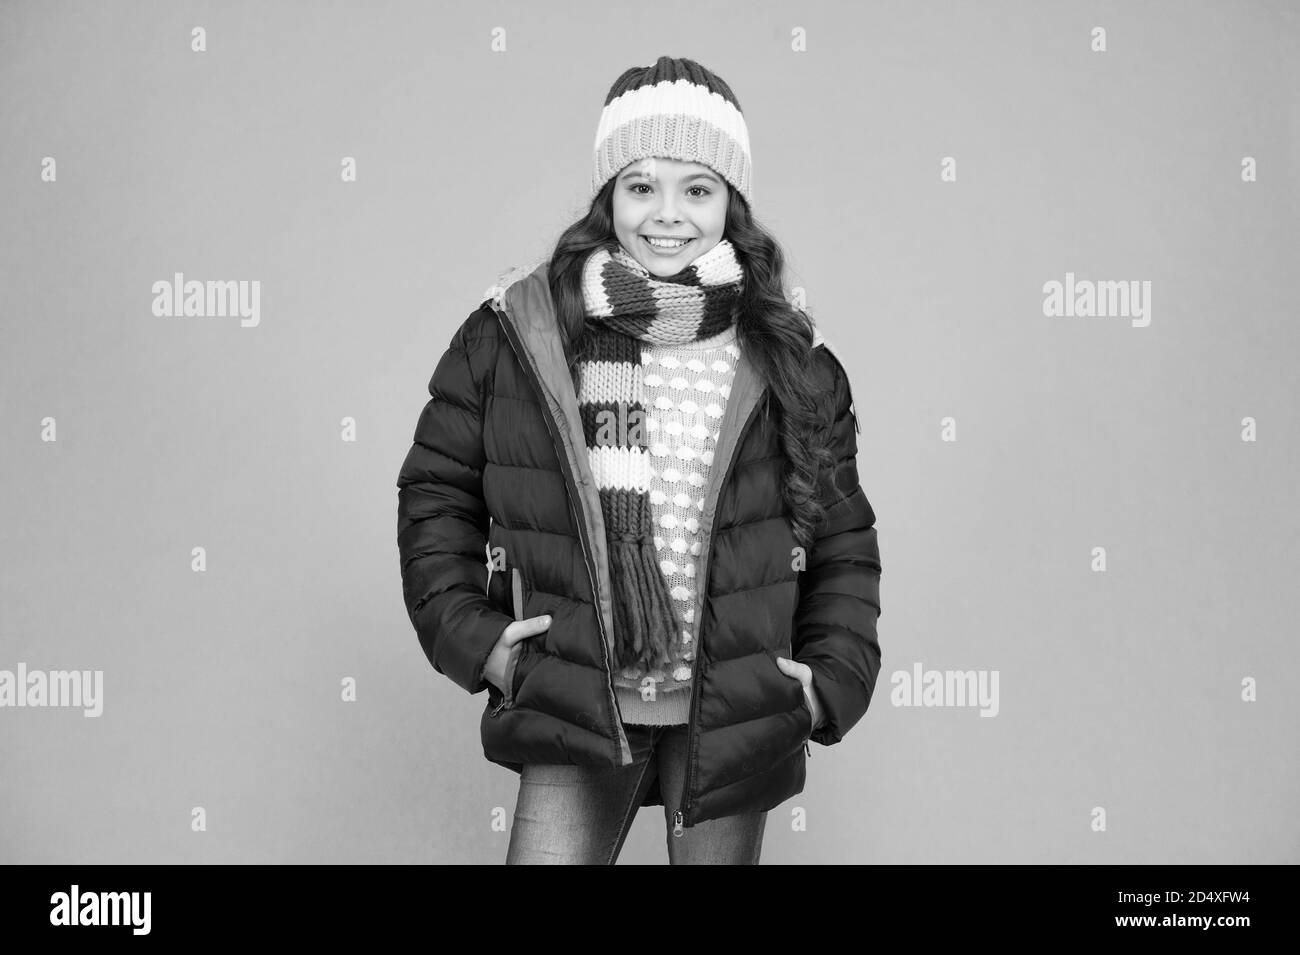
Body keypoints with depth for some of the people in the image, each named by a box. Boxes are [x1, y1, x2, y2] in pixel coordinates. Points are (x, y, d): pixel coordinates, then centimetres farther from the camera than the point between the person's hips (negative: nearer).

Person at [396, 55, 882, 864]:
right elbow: (437, 490, 6)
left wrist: (834, 682, 0)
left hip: (734, 721, 1)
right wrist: (470, 635, -3)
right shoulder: (516, 333, -4)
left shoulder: (789, 358, 0)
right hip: (574, 709, -1)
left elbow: (842, 539, 8)